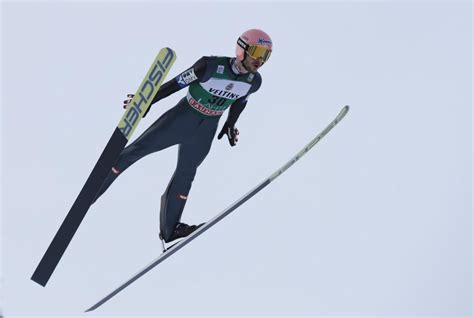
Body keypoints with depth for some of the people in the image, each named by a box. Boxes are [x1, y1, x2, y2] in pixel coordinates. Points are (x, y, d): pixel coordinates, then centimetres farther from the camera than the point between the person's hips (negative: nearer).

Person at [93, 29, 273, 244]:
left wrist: (230, 124, 19)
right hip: (181, 119, -4)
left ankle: (169, 228, 29)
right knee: (135, 151, -3)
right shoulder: (211, 66, -26)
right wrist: (146, 101, -11)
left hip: (205, 132, 4)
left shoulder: (254, 81, -11)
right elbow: (177, 83, -16)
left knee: (185, 175, 16)